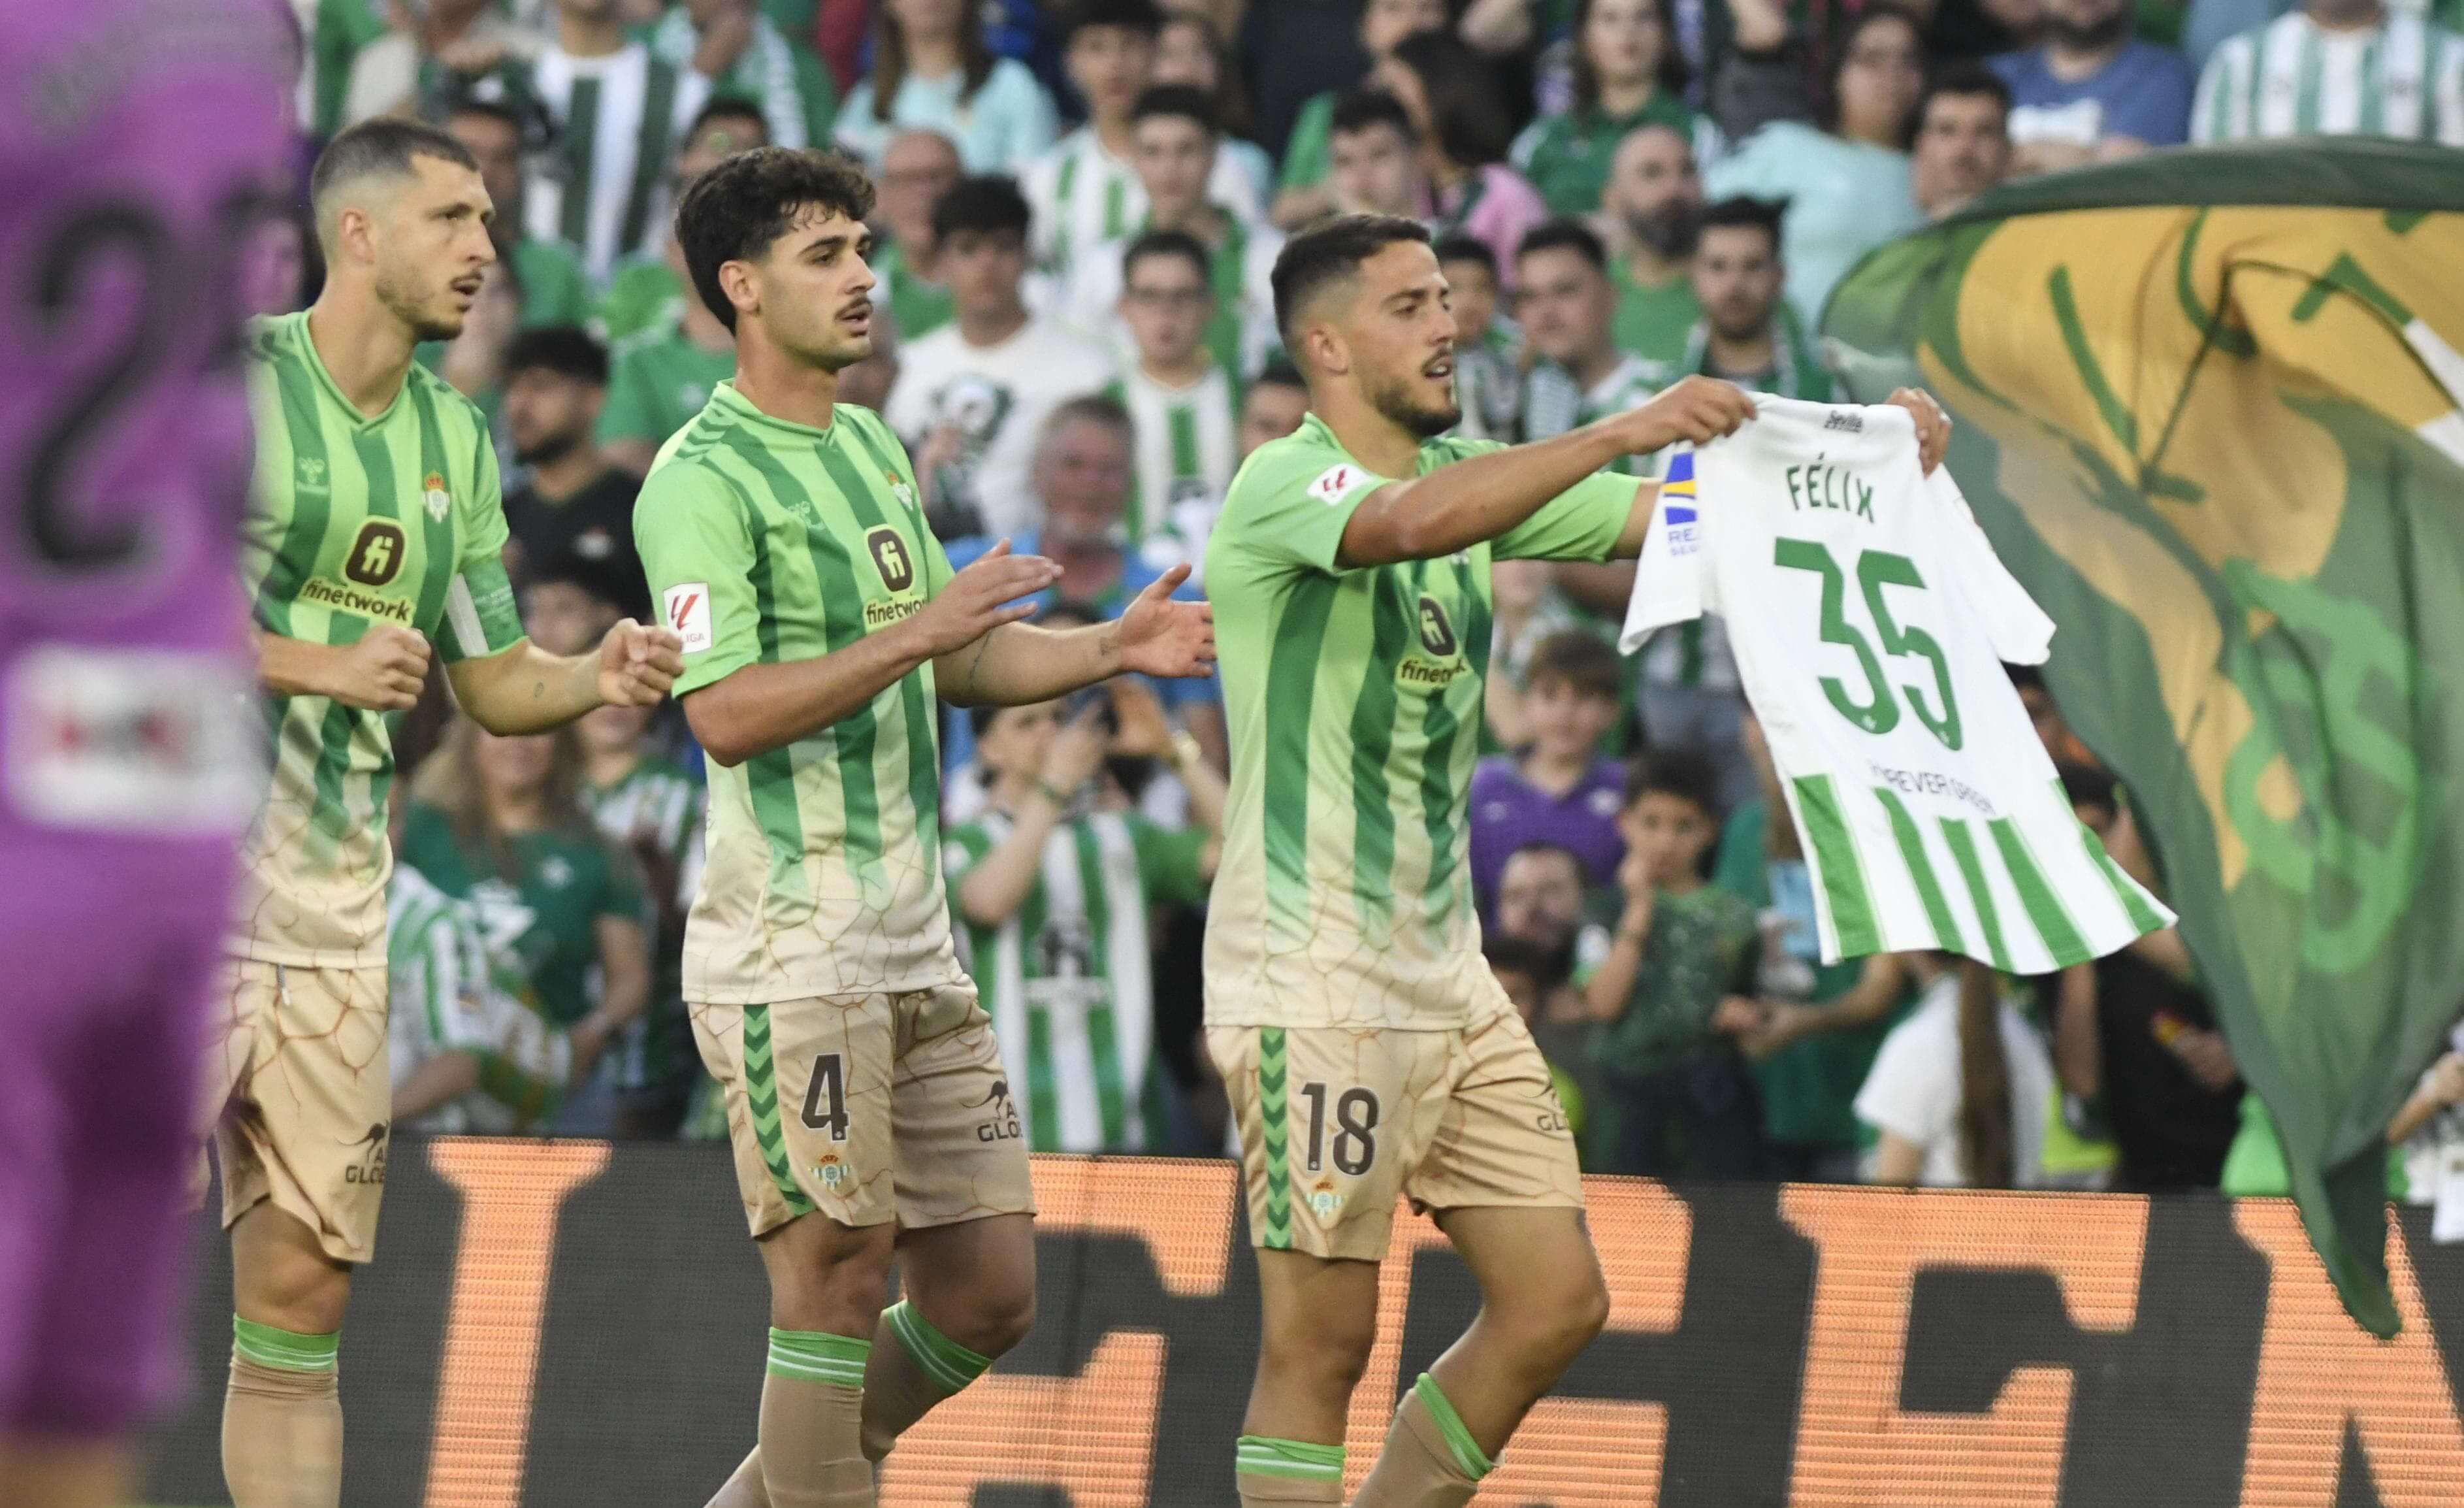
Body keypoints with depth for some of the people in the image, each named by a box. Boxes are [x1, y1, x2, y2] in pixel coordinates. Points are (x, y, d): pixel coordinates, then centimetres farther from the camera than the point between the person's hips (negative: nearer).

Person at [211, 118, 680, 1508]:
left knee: (304, 1288, 5)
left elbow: (493, 681, 19)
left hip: (334, 908, 6)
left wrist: (597, 676, -2)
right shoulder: (238, 383, -7)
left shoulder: (456, 439, 14)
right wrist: (320, 667, -19)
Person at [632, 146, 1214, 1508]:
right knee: (835, 1283, -8)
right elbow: (726, 714, -20)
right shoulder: (704, 478, -10)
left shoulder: (875, 447, 17)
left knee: (987, 1294, 9)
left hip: (914, 950, 8)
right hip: (789, 957, -8)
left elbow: (957, 662, 26)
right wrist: (914, 634, -23)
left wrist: (1112, 649, 12)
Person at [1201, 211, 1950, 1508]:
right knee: (1323, 1342, -6)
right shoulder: (1284, 487, -12)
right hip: (1311, 985, -8)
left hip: (1445, 970, 8)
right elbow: (1410, 523, -35)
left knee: (1555, 1305, 6)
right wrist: (1624, 432, -42)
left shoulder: (1473, 474, 13)